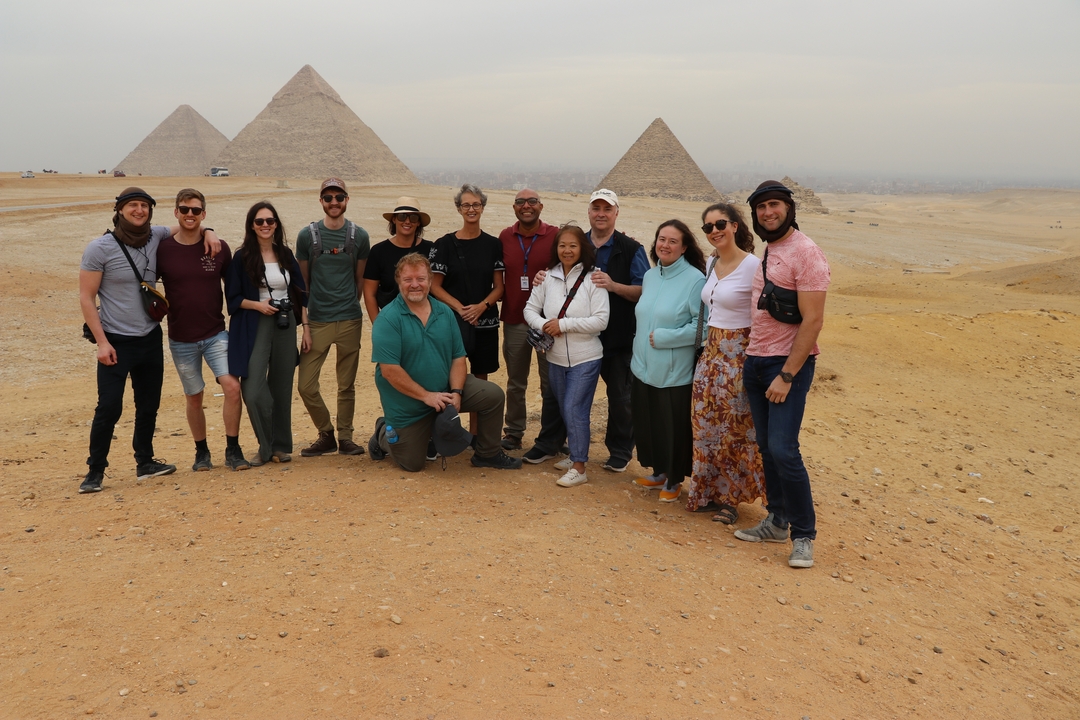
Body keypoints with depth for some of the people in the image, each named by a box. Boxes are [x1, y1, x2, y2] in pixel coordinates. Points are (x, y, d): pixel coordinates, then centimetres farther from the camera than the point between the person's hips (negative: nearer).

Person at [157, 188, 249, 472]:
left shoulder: (218, 248, 0)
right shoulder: (162, 250, -4)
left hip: (216, 334, 0)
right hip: (181, 339, 0)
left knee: (232, 387, -14)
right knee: (194, 398, 9)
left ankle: (233, 450, -1)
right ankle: (202, 452, 27)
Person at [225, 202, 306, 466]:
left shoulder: (286, 255, 8)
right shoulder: (242, 257, -1)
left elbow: (300, 294, 10)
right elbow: (233, 298, 0)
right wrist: (257, 305, -16)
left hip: (285, 325, 3)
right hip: (254, 328, -3)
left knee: (281, 388, 7)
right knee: (253, 391, -12)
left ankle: (281, 446, 20)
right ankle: (266, 446, 7)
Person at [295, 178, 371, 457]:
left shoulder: (359, 236, 4)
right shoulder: (307, 235, 2)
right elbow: (302, 283, 4)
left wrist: (350, 306, 7)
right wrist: (304, 324, 0)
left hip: (350, 321, 0)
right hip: (317, 321, 0)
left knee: (346, 386, 7)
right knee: (306, 385, -3)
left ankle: (345, 438, 20)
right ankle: (326, 435, 16)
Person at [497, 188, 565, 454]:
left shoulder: (556, 236, -5)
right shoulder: (505, 237, 5)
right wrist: (500, 299, 2)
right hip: (514, 320, 3)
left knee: (550, 383, 5)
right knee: (515, 382, 13)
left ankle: (548, 442, 15)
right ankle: (513, 433, 28)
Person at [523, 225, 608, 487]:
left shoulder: (593, 279, -12)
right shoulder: (548, 277, 1)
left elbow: (601, 321, -17)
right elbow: (530, 309, 5)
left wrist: (563, 324, -18)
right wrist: (543, 325, -15)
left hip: (585, 359, -5)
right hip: (555, 358, 5)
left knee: (574, 410, -7)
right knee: (565, 411, 16)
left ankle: (579, 468, 3)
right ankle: (576, 452, 34)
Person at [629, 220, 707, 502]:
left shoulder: (695, 279, -13)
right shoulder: (650, 276, 9)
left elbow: (702, 326, -17)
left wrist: (664, 337, -18)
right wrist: (644, 340, 11)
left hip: (674, 372, -6)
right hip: (644, 367, 6)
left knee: (674, 427, 5)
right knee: (648, 423, 15)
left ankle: (674, 480, 24)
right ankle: (658, 471, 34)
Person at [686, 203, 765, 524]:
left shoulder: (753, 266, -15)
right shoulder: (711, 263, 9)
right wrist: (707, 346, 17)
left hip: (738, 355, -7)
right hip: (710, 352, 7)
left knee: (734, 428, 4)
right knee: (706, 424, 11)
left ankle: (730, 498, 19)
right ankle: (709, 492, 25)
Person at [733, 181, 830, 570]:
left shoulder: (805, 252, -13)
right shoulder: (767, 252, 13)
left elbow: (812, 321, -18)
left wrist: (787, 376, -19)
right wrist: (752, 359, 9)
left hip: (788, 363, -8)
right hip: (755, 361, 8)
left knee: (783, 449, -11)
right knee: (767, 447, 11)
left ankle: (803, 535, 2)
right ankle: (777, 522, 24)